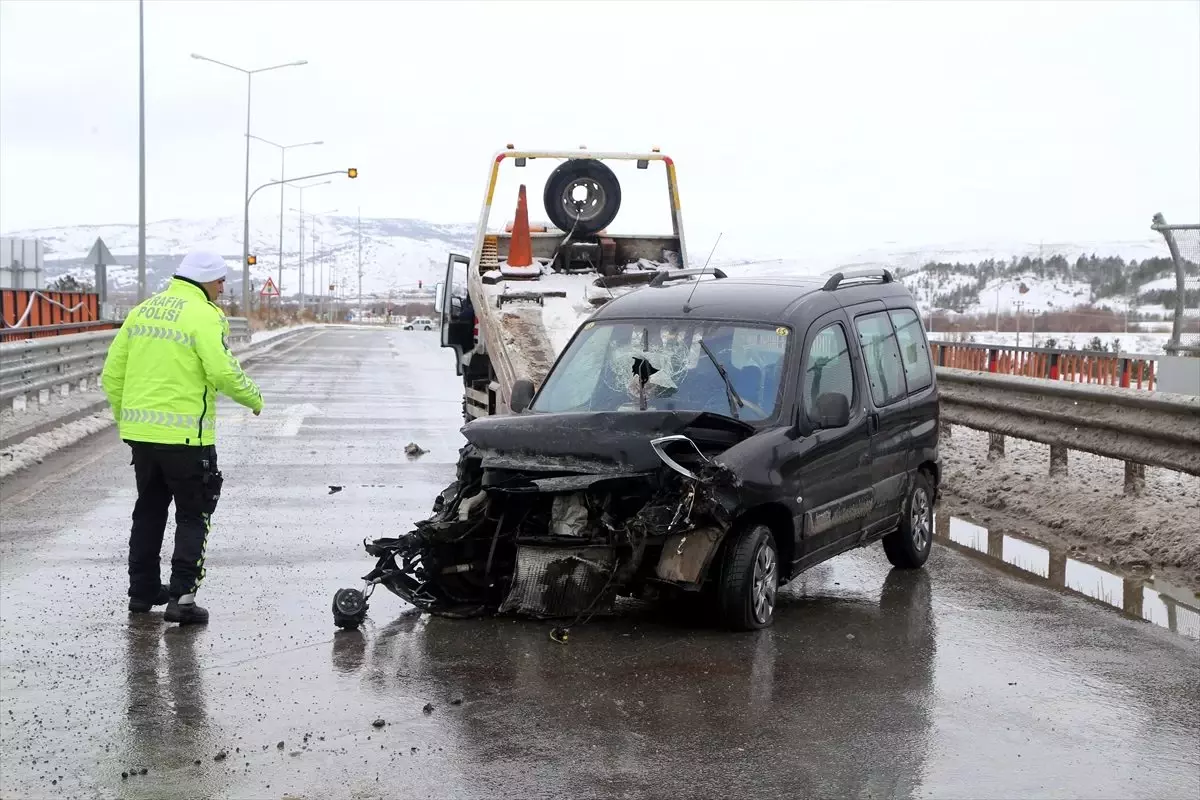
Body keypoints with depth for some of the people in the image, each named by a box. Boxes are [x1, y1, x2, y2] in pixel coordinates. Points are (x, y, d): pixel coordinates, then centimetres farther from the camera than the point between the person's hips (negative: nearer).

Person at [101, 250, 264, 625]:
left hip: (139, 430, 7)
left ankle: (142, 590, 27)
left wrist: (124, 418, 23)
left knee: (149, 510, 20)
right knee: (193, 516, 4)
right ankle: (181, 597, -3)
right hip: (185, 435, -7)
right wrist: (254, 400, -2)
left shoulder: (142, 310, 11)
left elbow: (112, 373, 13)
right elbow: (223, 372, -20)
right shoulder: (205, 315, -11)